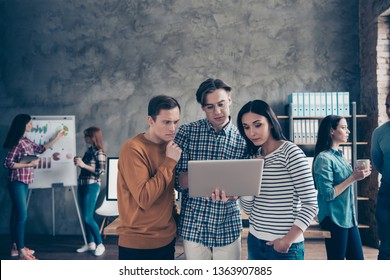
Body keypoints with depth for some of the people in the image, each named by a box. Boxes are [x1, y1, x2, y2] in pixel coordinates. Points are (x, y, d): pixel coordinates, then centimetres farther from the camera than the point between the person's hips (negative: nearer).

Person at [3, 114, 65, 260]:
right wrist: (29, 164, -15)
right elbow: (8, 163, -16)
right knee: (22, 215, -10)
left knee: (17, 214, 12)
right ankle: (21, 252, -5)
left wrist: (57, 138, 28)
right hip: (17, 182, -9)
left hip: (24, 182, 9)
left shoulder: (26, 141, 10)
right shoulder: (17, 142, -15)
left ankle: (15, 246, 21)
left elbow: (41, 149, 24)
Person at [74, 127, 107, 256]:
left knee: (88, 217, -7)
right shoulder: (89, 150, 11)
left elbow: (101, 171, -18)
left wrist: (83, 164, -19)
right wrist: (78, 162, 2)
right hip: (82, 185, 8)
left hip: (92, 186, -8)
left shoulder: (99, 152, -11)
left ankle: (100, 244, 6)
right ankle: (90, 243, 21)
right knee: (85, 217, 11)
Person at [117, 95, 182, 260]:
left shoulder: (169, 146, 5)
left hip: (167, 239, 7)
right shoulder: (133, 148, -17)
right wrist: (169, 162, -20)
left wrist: (175, 216, 9)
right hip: (138, 244, -7)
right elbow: (144, 199, -24)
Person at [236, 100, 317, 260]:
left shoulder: (291, 152, -12)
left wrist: (288, 240, -14)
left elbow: (310, 204, -14)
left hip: (284, 246, -5)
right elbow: (248, 209, 3)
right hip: (255, 241, 6)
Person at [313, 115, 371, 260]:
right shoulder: (323, 158, -16)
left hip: (349, 216, 8)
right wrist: (353, 178, -19)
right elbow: (328, 194, -20)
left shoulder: (339, 155, 9)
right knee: (336, 258, 3)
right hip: (334, 218, -8)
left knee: (357, 258, 13)